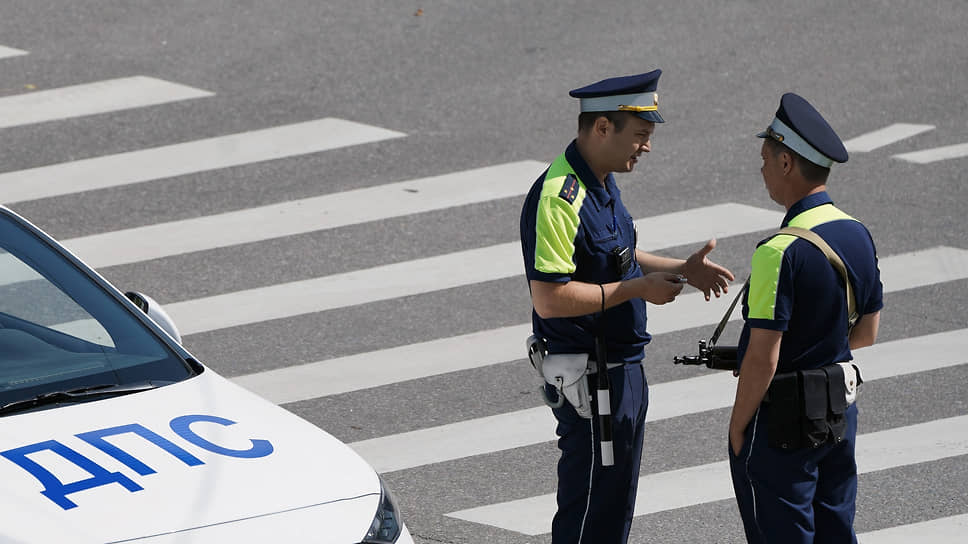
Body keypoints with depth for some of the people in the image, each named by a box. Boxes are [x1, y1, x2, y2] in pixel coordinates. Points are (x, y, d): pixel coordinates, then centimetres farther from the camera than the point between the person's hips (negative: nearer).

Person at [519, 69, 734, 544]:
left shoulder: (602, 184, 8)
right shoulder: (559, 198, -24)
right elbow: (549, 299, -28)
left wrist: (680, 269, 10)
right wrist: (636, 288, -23)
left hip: (622, 369, 10)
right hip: (588, 377, -10)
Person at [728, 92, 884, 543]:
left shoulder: (781, 253, -23)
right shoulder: (858, 236, 2)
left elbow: (763, 358, -22)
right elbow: (867, 331, 13)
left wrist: (738, 425, -10)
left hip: (782, 420, -8)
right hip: (841, 412, 8)